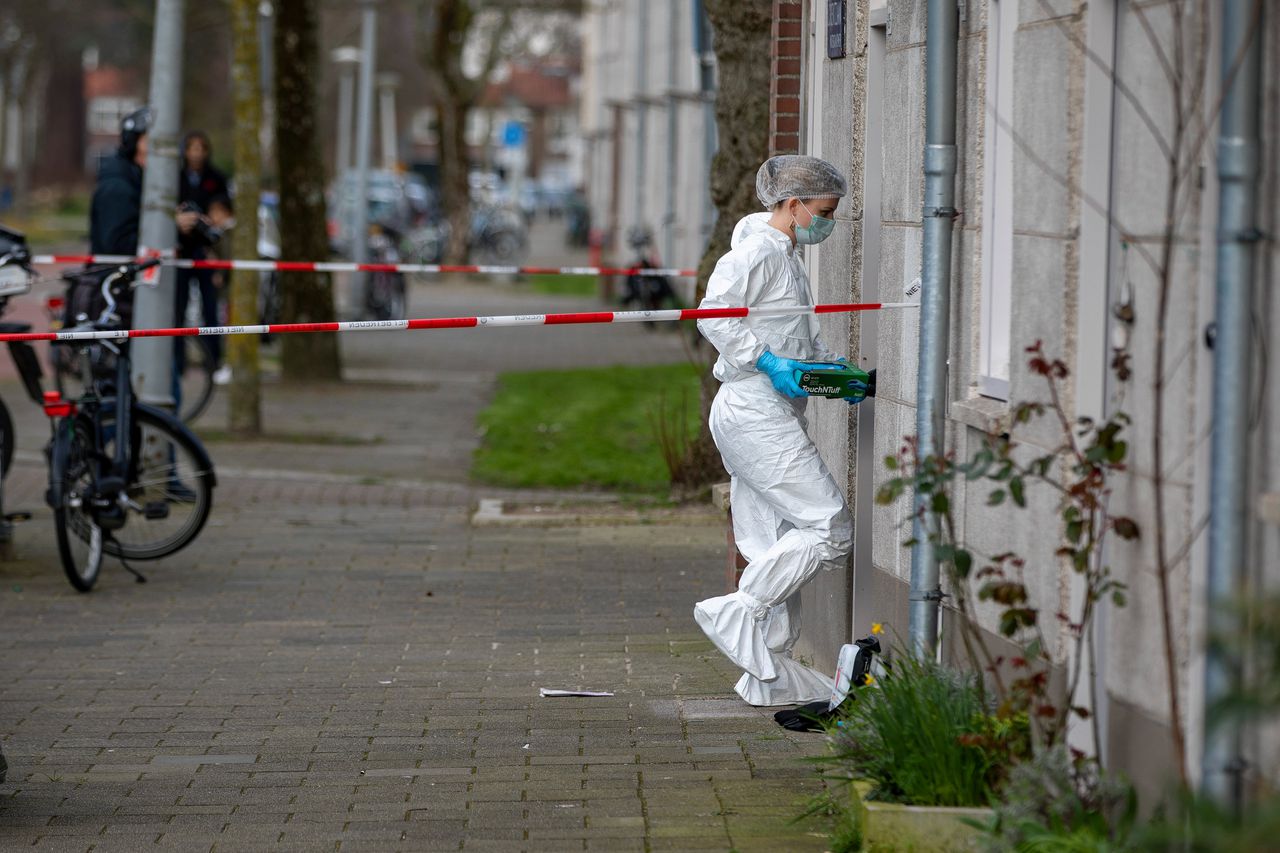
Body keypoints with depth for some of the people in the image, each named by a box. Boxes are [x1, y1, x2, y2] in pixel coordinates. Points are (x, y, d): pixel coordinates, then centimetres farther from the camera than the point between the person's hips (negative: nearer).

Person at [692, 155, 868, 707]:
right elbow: (714, 314, -19)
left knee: (777, 546, 10)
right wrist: (768, 363, -22)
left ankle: (769, 678, 12)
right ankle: (738, 614, -9)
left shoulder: (787, 256, 20)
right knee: (829, 528, -12)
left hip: (770, 414, 10)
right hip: (755, 411, -10)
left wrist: (833, 368, 10)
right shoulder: (759, 250, -11)